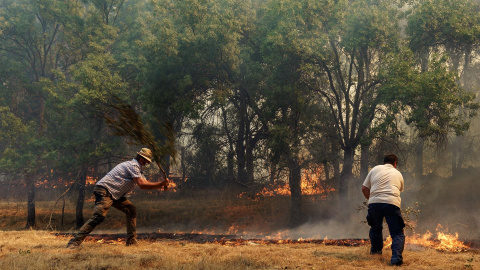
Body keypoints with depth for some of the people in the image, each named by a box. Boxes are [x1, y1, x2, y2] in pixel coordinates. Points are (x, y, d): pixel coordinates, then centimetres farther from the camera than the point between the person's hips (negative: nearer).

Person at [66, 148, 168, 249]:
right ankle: (74, 243, -30)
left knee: (131, 210, 7)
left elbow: (146, 183, 24)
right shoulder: (133, 165, -10)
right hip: (104, 191, -11)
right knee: (98, 217, -26)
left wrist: (162, 185, 13)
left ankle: (131, 241, 9)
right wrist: (161, 183, -14)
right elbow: (142, 185, -19)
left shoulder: (136, 168, 23)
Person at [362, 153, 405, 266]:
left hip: (374, 203, 2)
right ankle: (396, 256, -18)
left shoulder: (375, 169, 19)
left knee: (375, 228, 27)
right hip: (392, 204, -2)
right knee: (397, 233, 2)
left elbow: (364, 189, 17)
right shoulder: (398, 174, 21)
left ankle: (375, 250, 43)